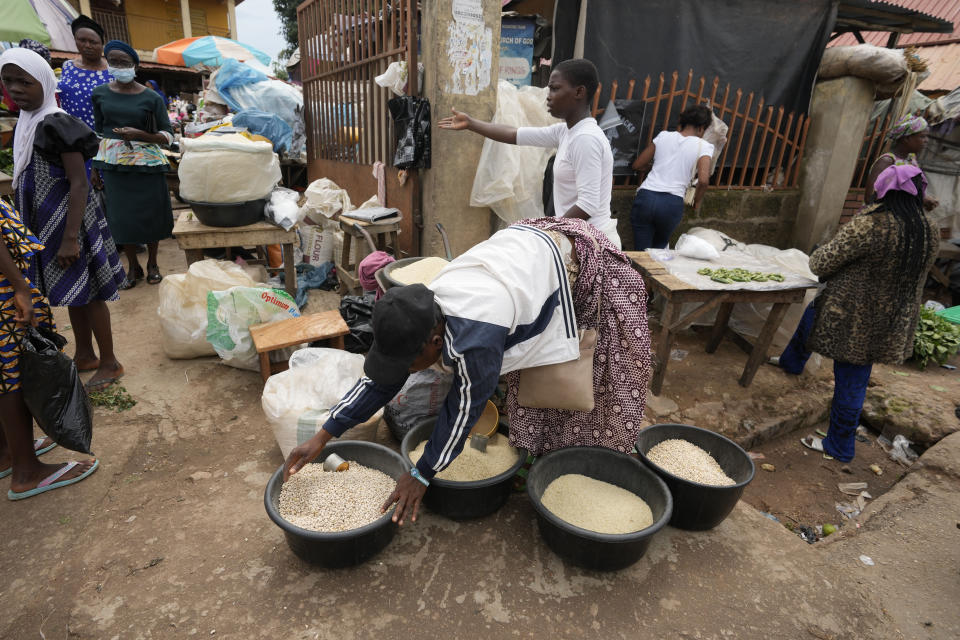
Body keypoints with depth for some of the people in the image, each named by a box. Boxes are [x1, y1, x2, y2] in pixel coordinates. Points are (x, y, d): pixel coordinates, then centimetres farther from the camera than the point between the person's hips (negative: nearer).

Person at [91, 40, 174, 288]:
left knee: (150, 214, 5)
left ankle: (152, 263, 24)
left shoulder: (151, 98, -4)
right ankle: (133, 266, 20)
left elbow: (168, 136, -1)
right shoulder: (100, 94, 3)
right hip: (113, 164, 2)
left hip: (146, 164, -2)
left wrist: (140, 135, -18)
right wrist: (95, 167, 10)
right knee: (121, 216, 5)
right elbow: (99, 132, 10)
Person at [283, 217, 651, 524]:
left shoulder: (475, 338, -43)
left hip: (576, 261, -7)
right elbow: (379, 379, -10)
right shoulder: (419, 316, -18)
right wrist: (323, 437, -12)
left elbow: (464, 408, -29)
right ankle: (538, 444, 30)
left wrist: (422, 474, -16)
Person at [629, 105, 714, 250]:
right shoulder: (704, 146, 4)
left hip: (645, 197, 1)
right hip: (672, 203, -1)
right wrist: (697, 201, 9)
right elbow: (703, 180, -10)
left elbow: (637, 165, 17)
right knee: (659, 248, 25)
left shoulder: (663, 136, 12)